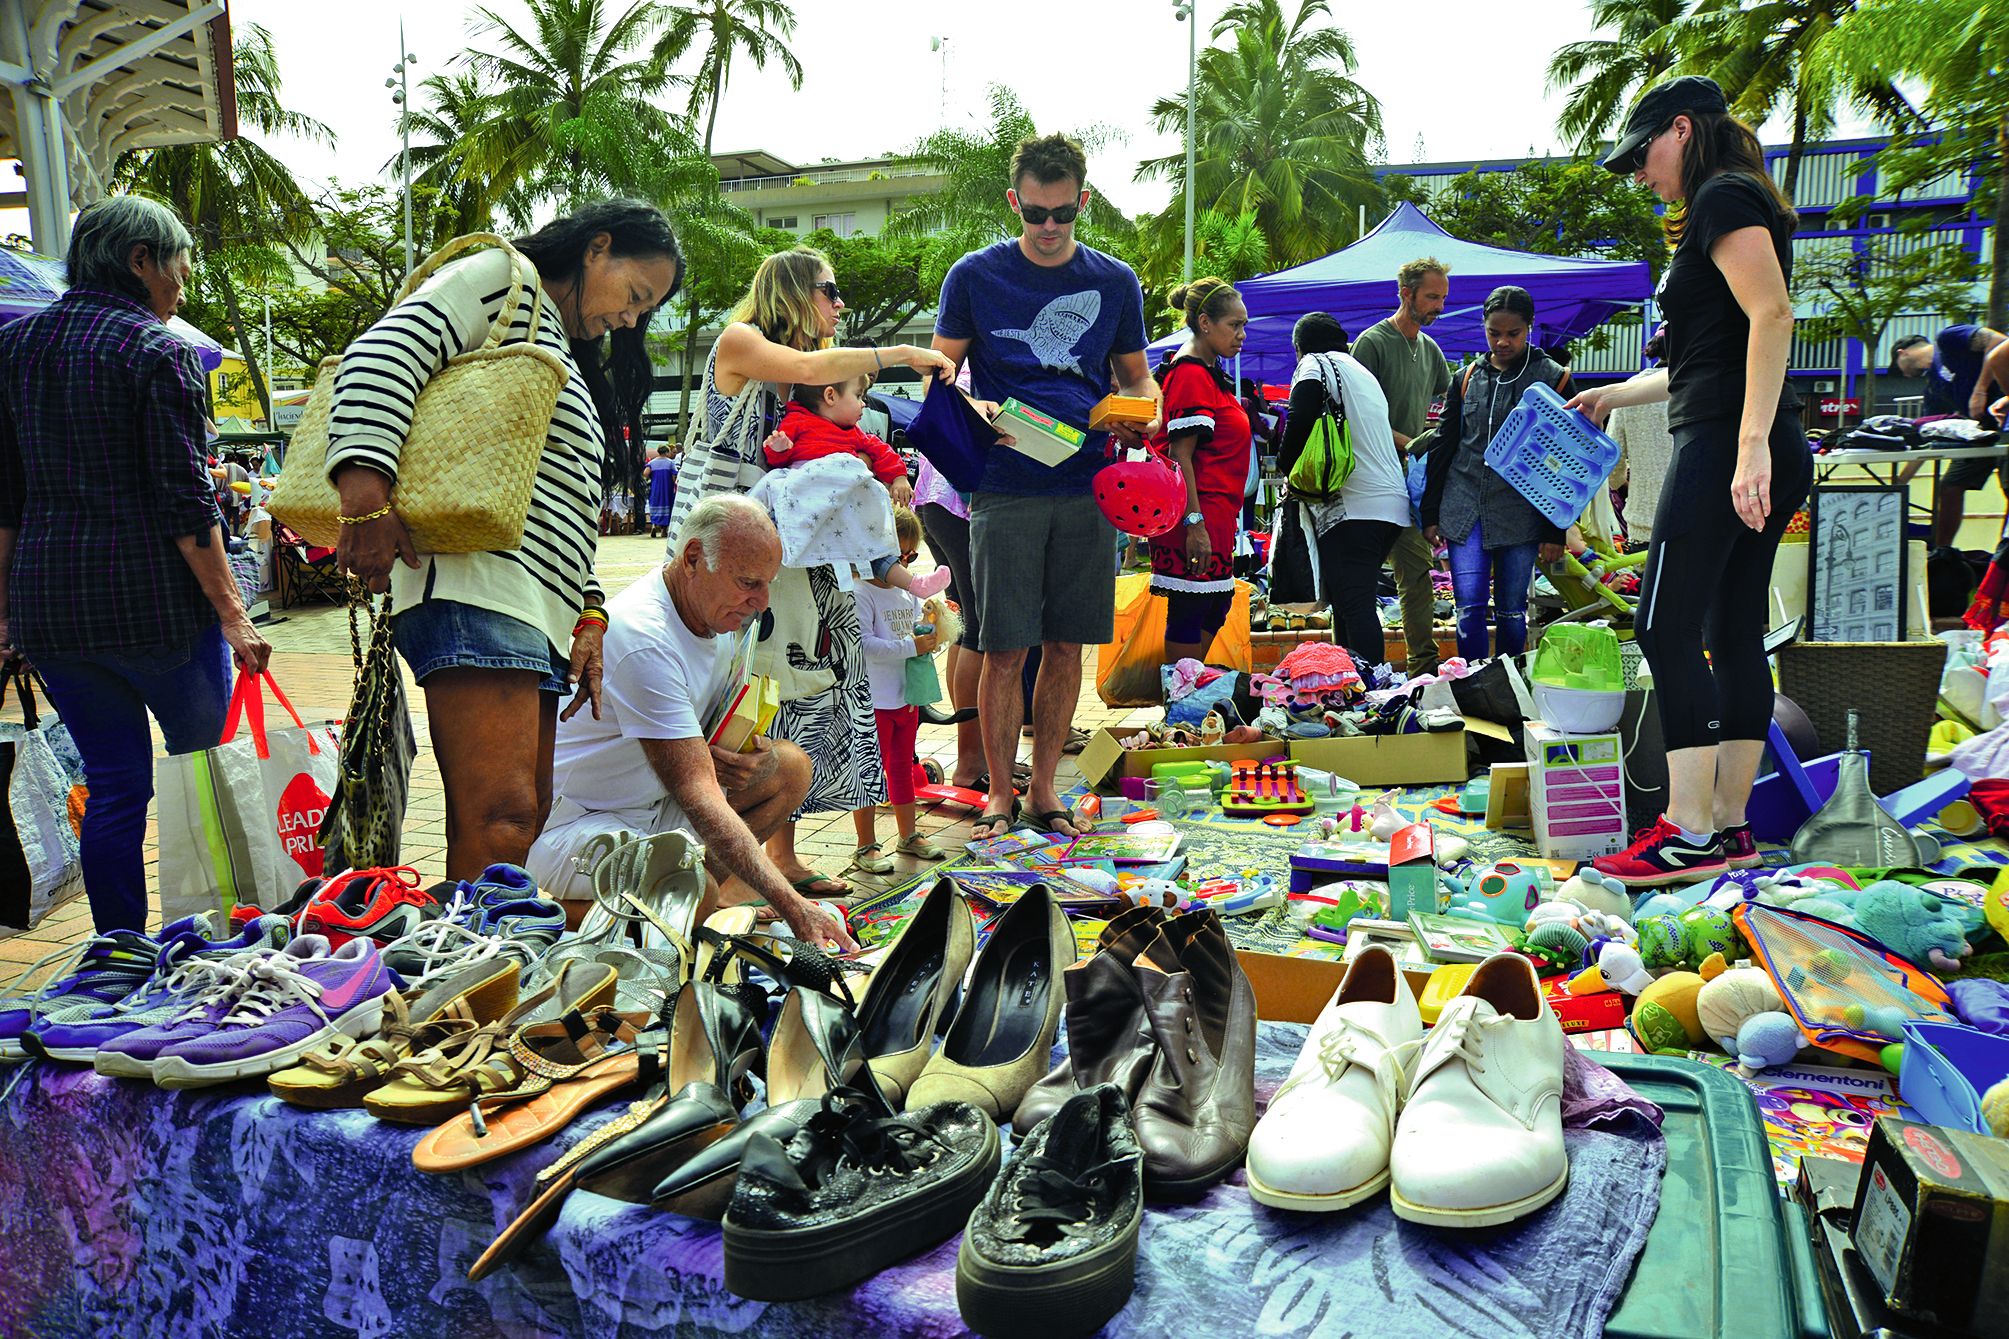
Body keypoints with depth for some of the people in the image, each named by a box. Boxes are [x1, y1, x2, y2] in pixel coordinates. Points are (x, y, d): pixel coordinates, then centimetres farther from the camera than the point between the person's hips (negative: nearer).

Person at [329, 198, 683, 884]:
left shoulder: (571, 364, 34)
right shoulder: (499, 278, 6)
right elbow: (386, 352, -12)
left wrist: (588, 616, 19)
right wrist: (367, 490, -25)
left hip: (539, 613, 10)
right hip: (477, 585, -10)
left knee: (524, 827, 5)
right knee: (500, 823, -19)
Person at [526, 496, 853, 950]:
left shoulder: (722, 613, 0)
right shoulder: (641, 638, -29)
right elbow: (696, 794, -34)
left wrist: (760, 759, -14)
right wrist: (792, 907, -40)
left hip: (654, 806, 9)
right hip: (574, 822, -9)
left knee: (791, 764, 1)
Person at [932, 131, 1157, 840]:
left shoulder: (1114, 282, 10)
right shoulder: (975, 276, 4)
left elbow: (1137, 377, 18)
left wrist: (1144, 417, -5)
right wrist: (970, 411, -16)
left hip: (1087, 489, 3)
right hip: (1005, 489, -2)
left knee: (1066, 645, 7)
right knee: (1006, 650, -3)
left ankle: (1044, 786, 21)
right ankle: (1000, 792, 13)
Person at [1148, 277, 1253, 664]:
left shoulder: (1209, 372, 17)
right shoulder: (1191, 374, -14)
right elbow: (1179, 454, -21)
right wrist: (1194, 523, -24)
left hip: (1216, 513, 11)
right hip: (1198, 517, -11)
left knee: (1216, 605, 16)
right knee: (1188, 614, -4)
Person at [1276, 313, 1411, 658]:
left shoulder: (1315, 364, 2)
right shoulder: (1365, 374, 27)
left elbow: (1301, 423, -13)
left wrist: (1287, 469, 1)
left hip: (1352, 506, -8)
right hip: (1394, 503, 8)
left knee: (1354, 607, -12)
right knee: (1355, 602, 14)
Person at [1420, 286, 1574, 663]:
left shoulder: (1553, 378, 2)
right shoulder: (1467, 378, 10)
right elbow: (1442, 447, 15)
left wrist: (1555, 532, -4)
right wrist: (1431, 513, 10)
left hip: (1520, 514, -2)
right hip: (1464, 509, 2)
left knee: (1512, 611, 4)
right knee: (1469, 609, -5)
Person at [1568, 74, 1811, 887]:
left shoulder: (1724, 197, -5)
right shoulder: (1725, 208, 25)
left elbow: (1773, 314, -20)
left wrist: (1751, 443, -27)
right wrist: (1615, 395, 39)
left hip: (1725, 444, -10)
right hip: (1765, 457, 10)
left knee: (1667, 627, -11)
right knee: (1735, 633, 8)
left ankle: (1689, 832, -12)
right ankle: (1730, 826, 11)